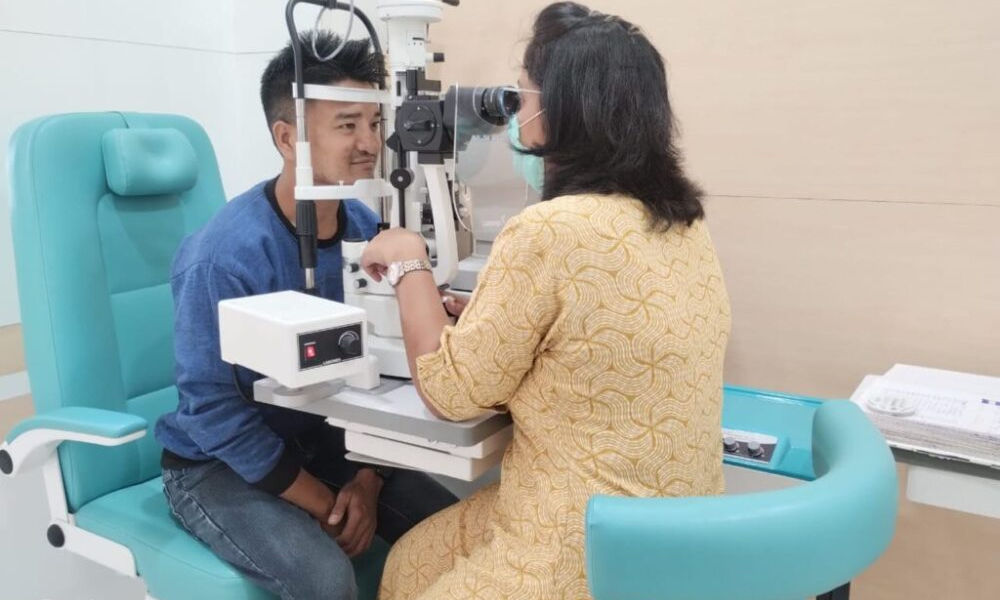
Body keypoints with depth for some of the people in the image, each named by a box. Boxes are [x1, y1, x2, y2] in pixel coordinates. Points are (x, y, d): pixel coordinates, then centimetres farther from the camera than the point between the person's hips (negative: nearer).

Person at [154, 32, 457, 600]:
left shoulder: (366, 228, -7)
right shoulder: (225, 253, -25)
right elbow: (212, 407, -21)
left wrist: (365, 479, -10)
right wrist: (323, 505, -19)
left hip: (324, 440, 5)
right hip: (218, 463, -5)